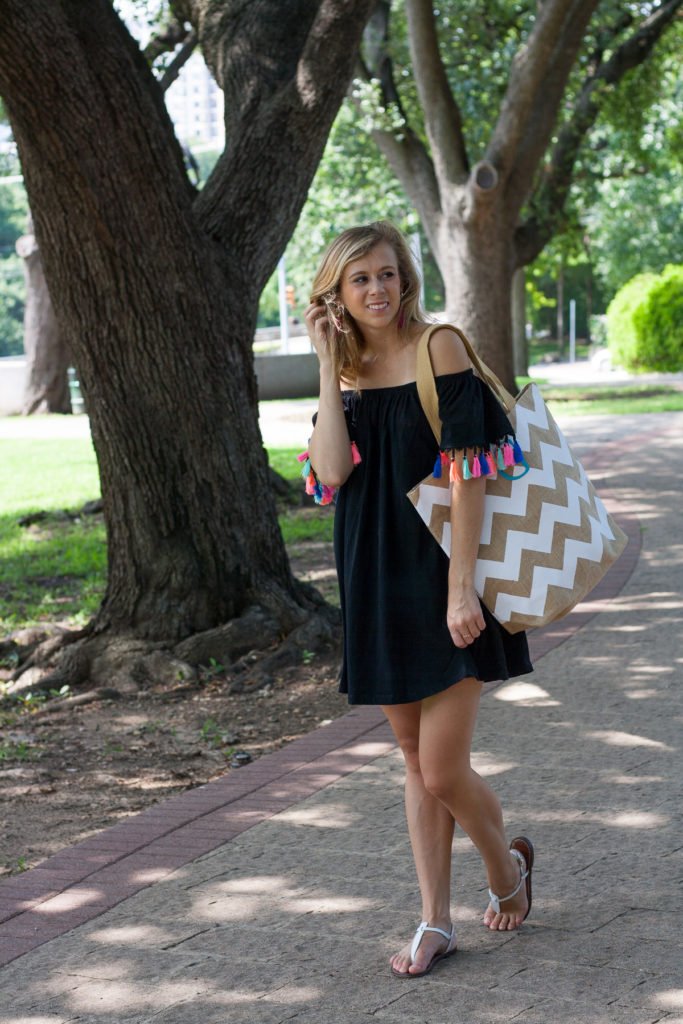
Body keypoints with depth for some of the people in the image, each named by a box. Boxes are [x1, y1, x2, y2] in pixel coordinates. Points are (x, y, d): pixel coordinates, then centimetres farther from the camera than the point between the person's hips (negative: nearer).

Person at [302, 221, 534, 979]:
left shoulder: (438, 347, -9)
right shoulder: (347, 370, 8)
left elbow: (466, 472, -13)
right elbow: (331, 471, -9)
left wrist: (461, 587, -19)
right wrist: (329, 364, -7)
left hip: (443, 581, -5)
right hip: (378, 585, 6)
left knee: (442, 772, -4)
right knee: (416, 764, 11)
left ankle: (507, 866, 26)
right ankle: (435, 922, 20)